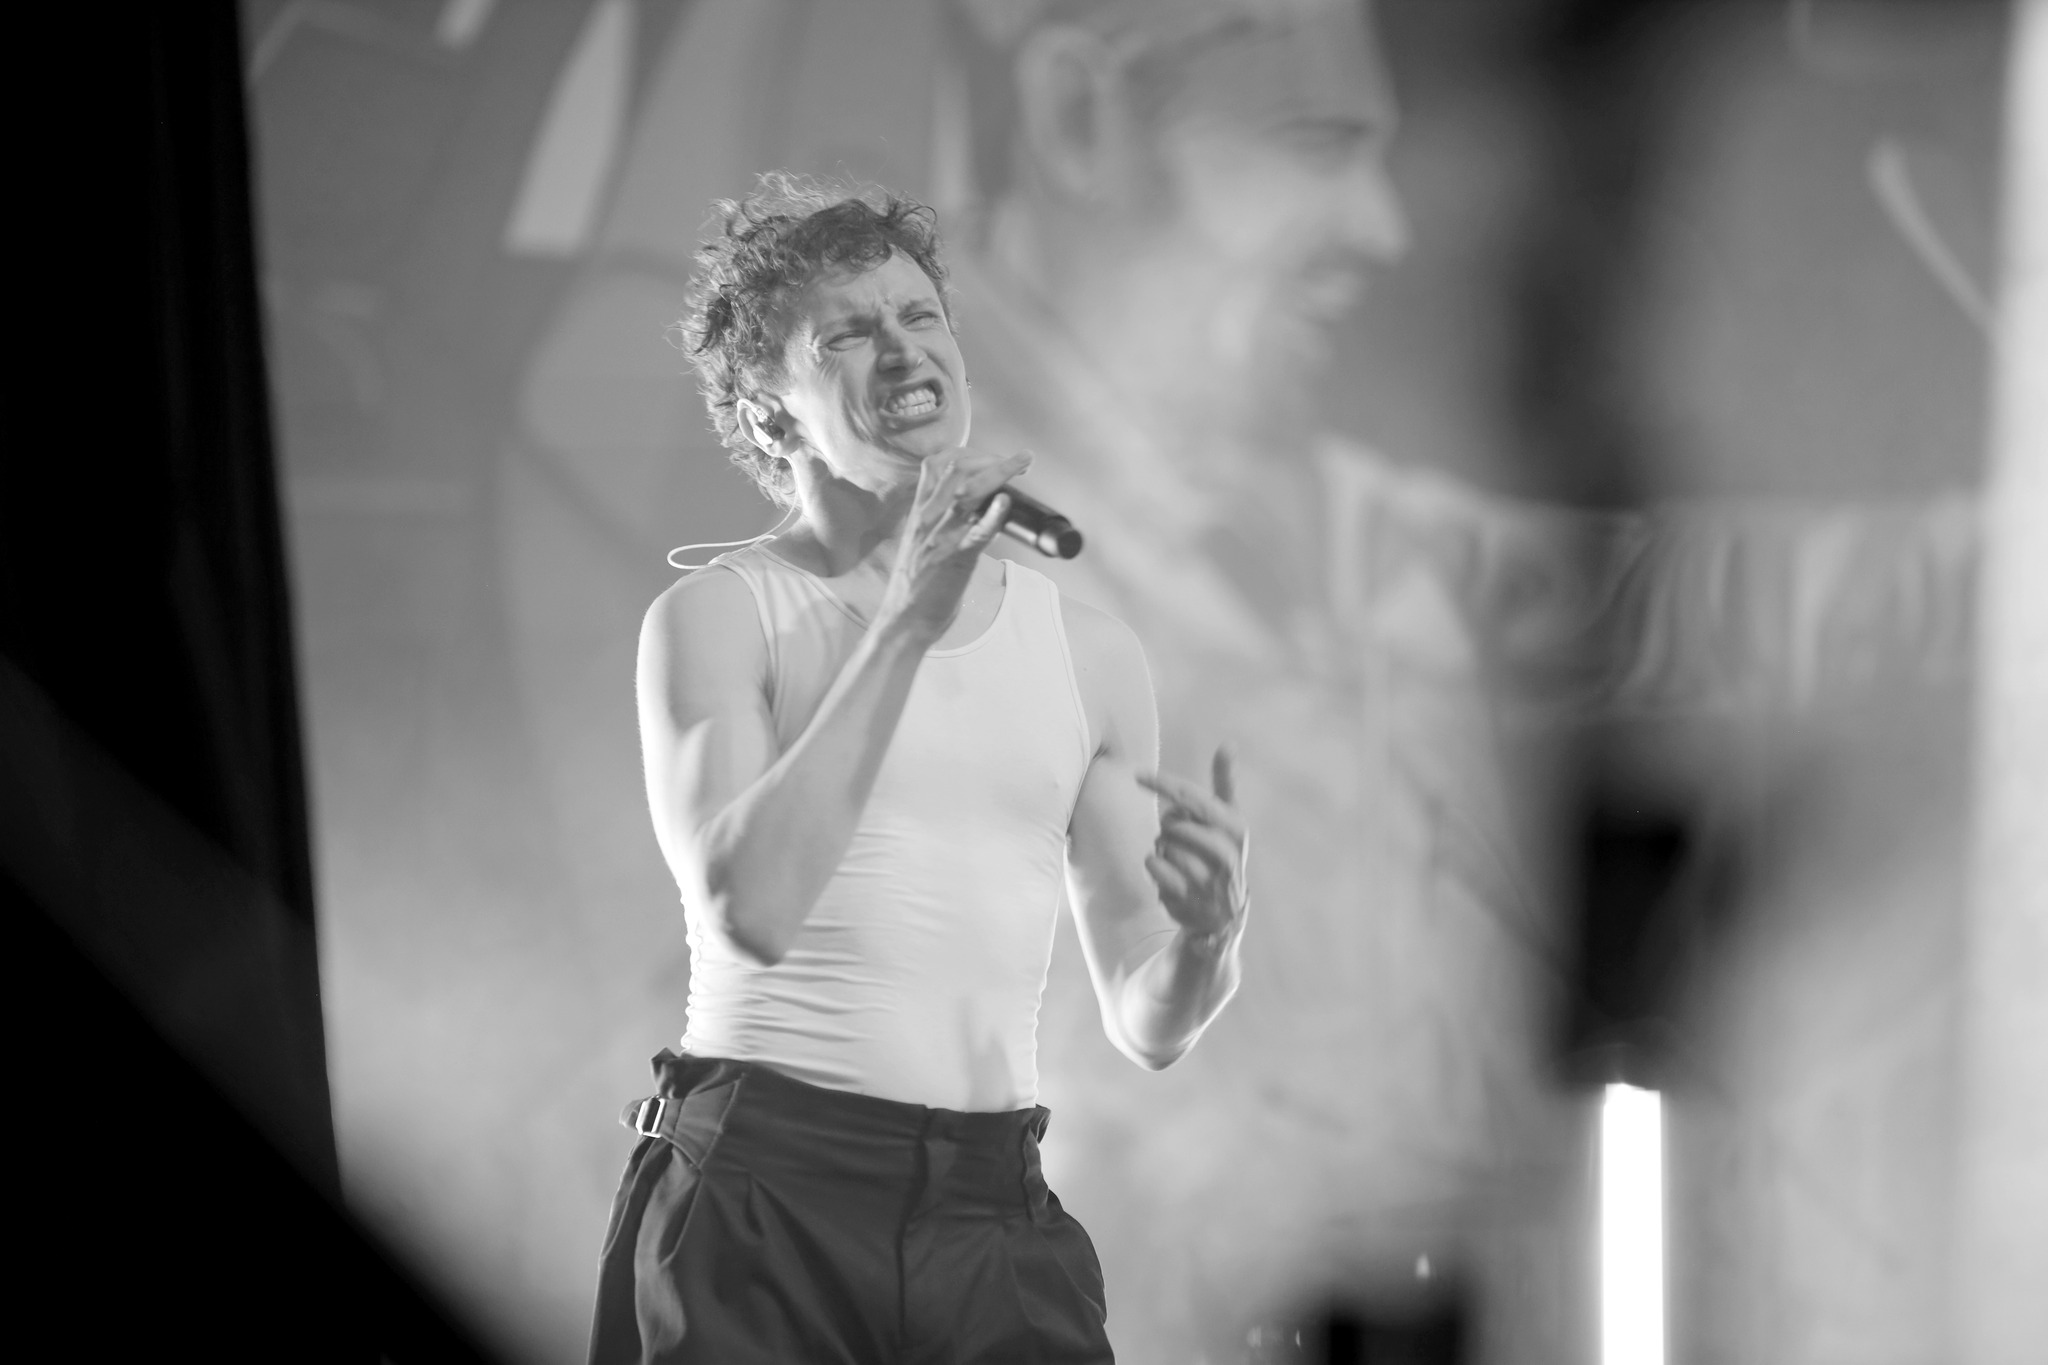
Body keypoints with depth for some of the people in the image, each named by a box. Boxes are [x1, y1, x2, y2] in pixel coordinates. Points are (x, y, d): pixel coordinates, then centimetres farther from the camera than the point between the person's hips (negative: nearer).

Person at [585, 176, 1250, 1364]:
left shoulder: (1090, 654, 13)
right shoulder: (717, 618, 2)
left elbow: (1146, 1025, 15)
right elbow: (747, 907, -17)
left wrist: (1207, 932, -9)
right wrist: (908, 620, -16)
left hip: (996, 1216, 3)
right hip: (760, 1191, -3)